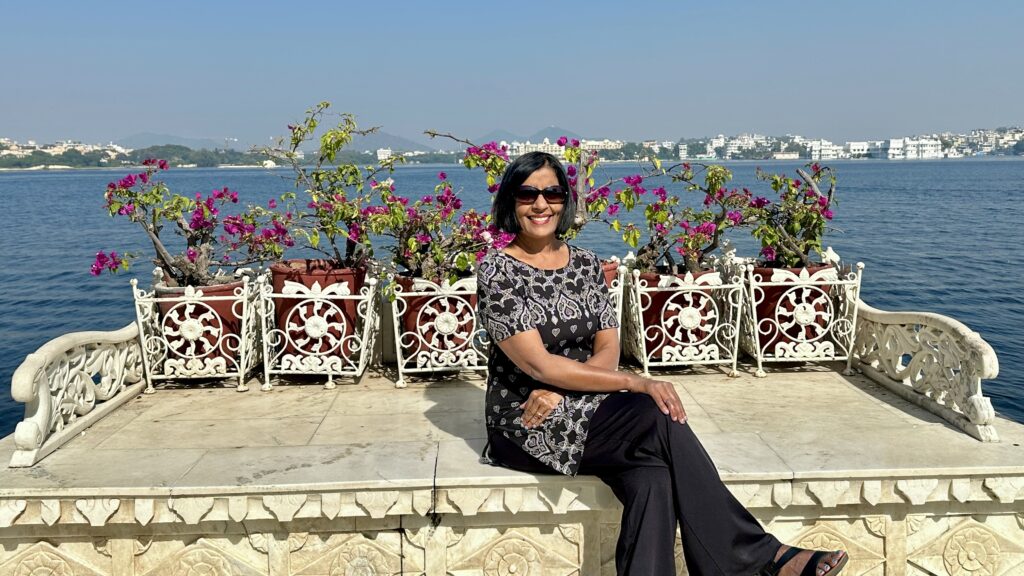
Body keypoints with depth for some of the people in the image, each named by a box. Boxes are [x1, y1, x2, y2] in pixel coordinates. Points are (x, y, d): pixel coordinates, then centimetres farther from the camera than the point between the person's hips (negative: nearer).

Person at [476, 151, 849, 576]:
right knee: (659, 416, -26)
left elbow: (609, 348, 2)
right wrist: (637, 384, -22)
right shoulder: (497, 270, -8)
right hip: (526, 425, -5)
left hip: (587, 411, 5)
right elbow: (539, 364, -17)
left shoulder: (585, 264, 9)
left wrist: (559, 392, -18)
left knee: (652, 478, -28)